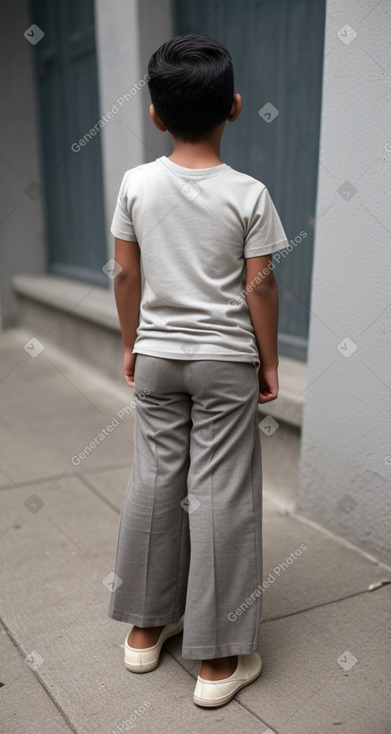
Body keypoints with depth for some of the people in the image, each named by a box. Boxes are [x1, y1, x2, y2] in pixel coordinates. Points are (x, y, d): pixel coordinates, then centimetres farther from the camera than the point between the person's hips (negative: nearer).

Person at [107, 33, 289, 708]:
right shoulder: (248, 194, -9)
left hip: (157, 356, 3)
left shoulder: (136, 184, -3)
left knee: (154, 483, 14)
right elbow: (260, 286, -8)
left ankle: (145, 627, 31)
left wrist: (132, 345, 13)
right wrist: (269, 362, 3)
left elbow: (126, 275, 1)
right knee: (220, 496, 4)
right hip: (227, 361, -2)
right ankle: (218, 660, 16)